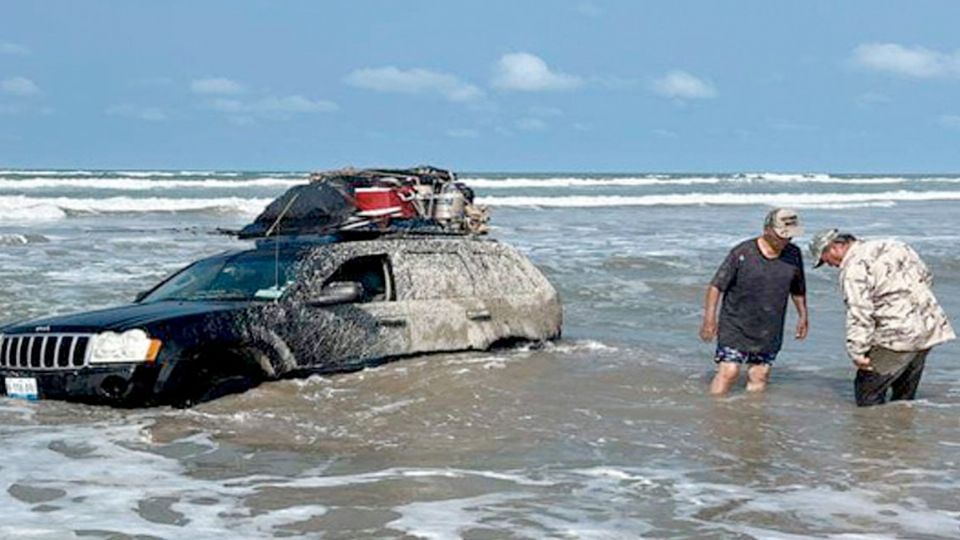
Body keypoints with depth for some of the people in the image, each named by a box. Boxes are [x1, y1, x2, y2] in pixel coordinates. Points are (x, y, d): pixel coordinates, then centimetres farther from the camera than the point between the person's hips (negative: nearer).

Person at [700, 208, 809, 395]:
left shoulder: (794, 255, 0)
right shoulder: (742, 253, -13)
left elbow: (798, 290, 17)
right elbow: (716, 286, -10)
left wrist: (803, 316, 21)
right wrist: (709, 318, -13)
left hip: (769, 331, 4)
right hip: (736, 327, -4)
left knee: (759, 376, 3)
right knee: (728, 372, -10)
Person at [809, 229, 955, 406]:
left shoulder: (854, 268, -11)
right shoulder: (889, 246, 13)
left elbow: (859, 314, -20)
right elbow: (926, 277, 20)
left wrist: (857, 352, -16)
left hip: (898, 336, -9)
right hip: (928, 327, 9)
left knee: (867, 391, 1)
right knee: (905, 394, 19)